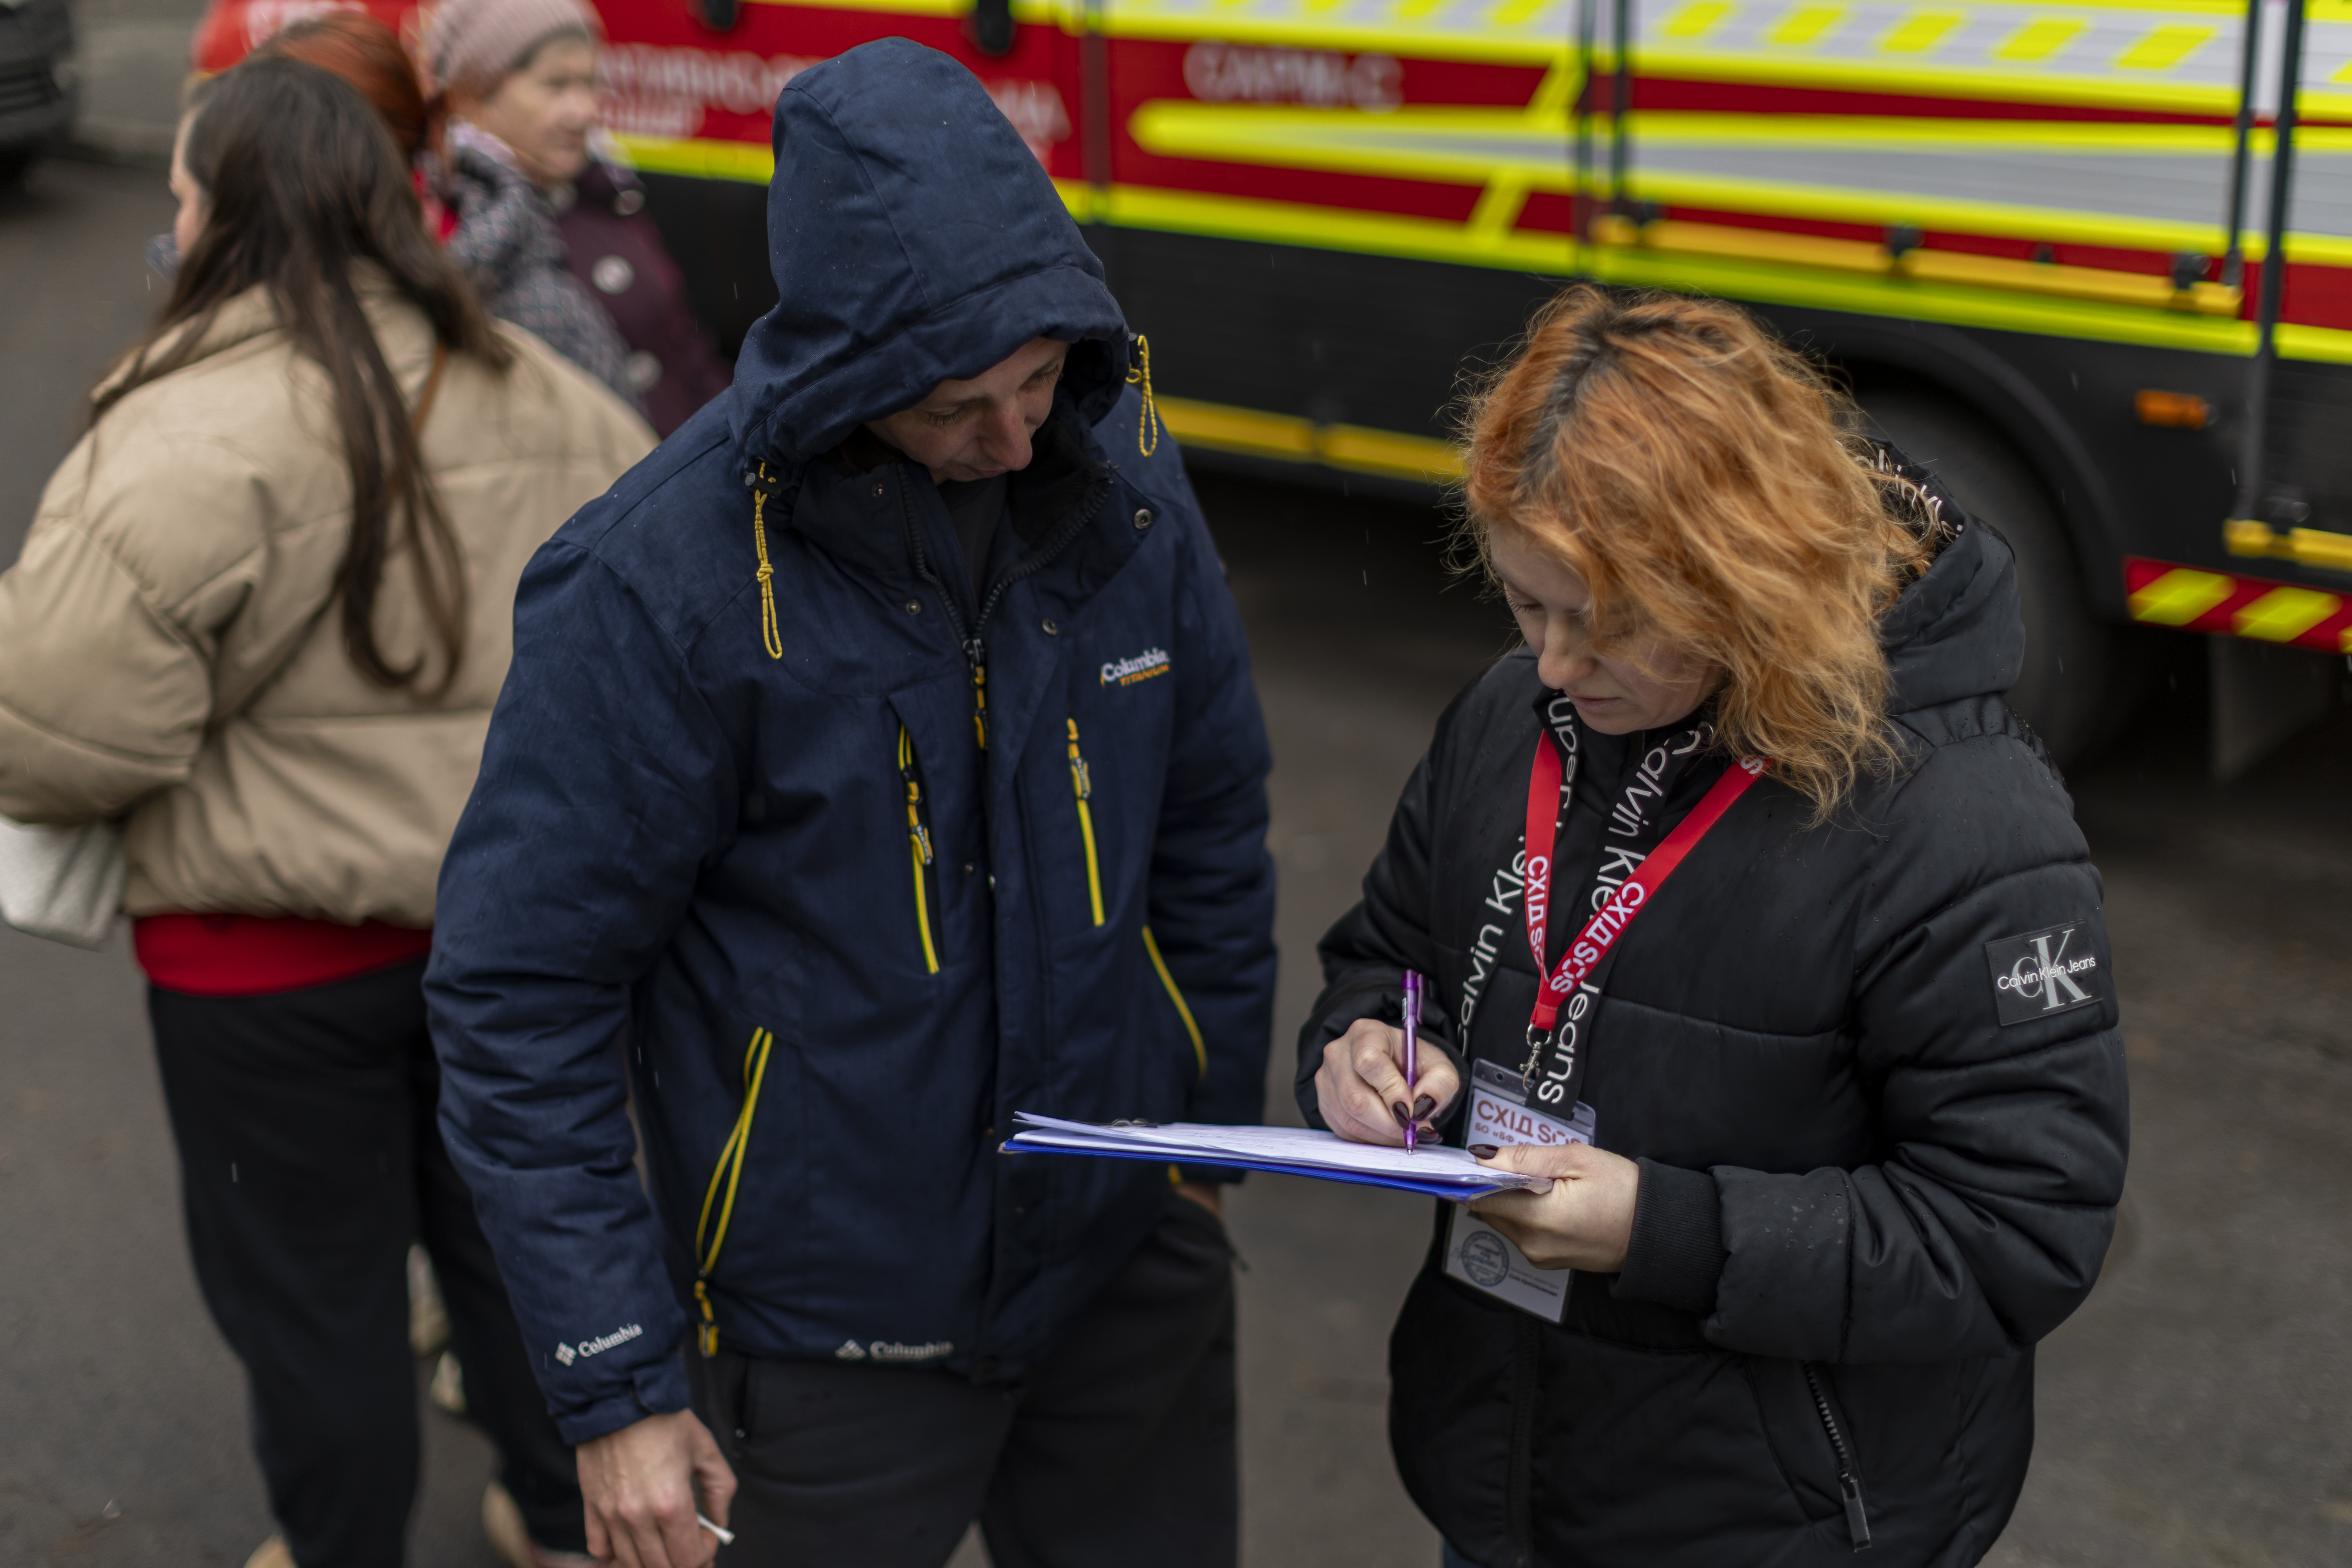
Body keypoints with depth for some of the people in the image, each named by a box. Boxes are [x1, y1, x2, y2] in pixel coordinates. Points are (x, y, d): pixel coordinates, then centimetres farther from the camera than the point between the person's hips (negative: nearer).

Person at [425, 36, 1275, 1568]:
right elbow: (520, 1000, -16)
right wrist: (618, 1389, -14)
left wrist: (1219, 1134, 12)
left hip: (1132, 1268, 5)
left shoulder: (1123, 477, -7)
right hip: (837, 1321, -4)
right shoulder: (661, 580, -21)